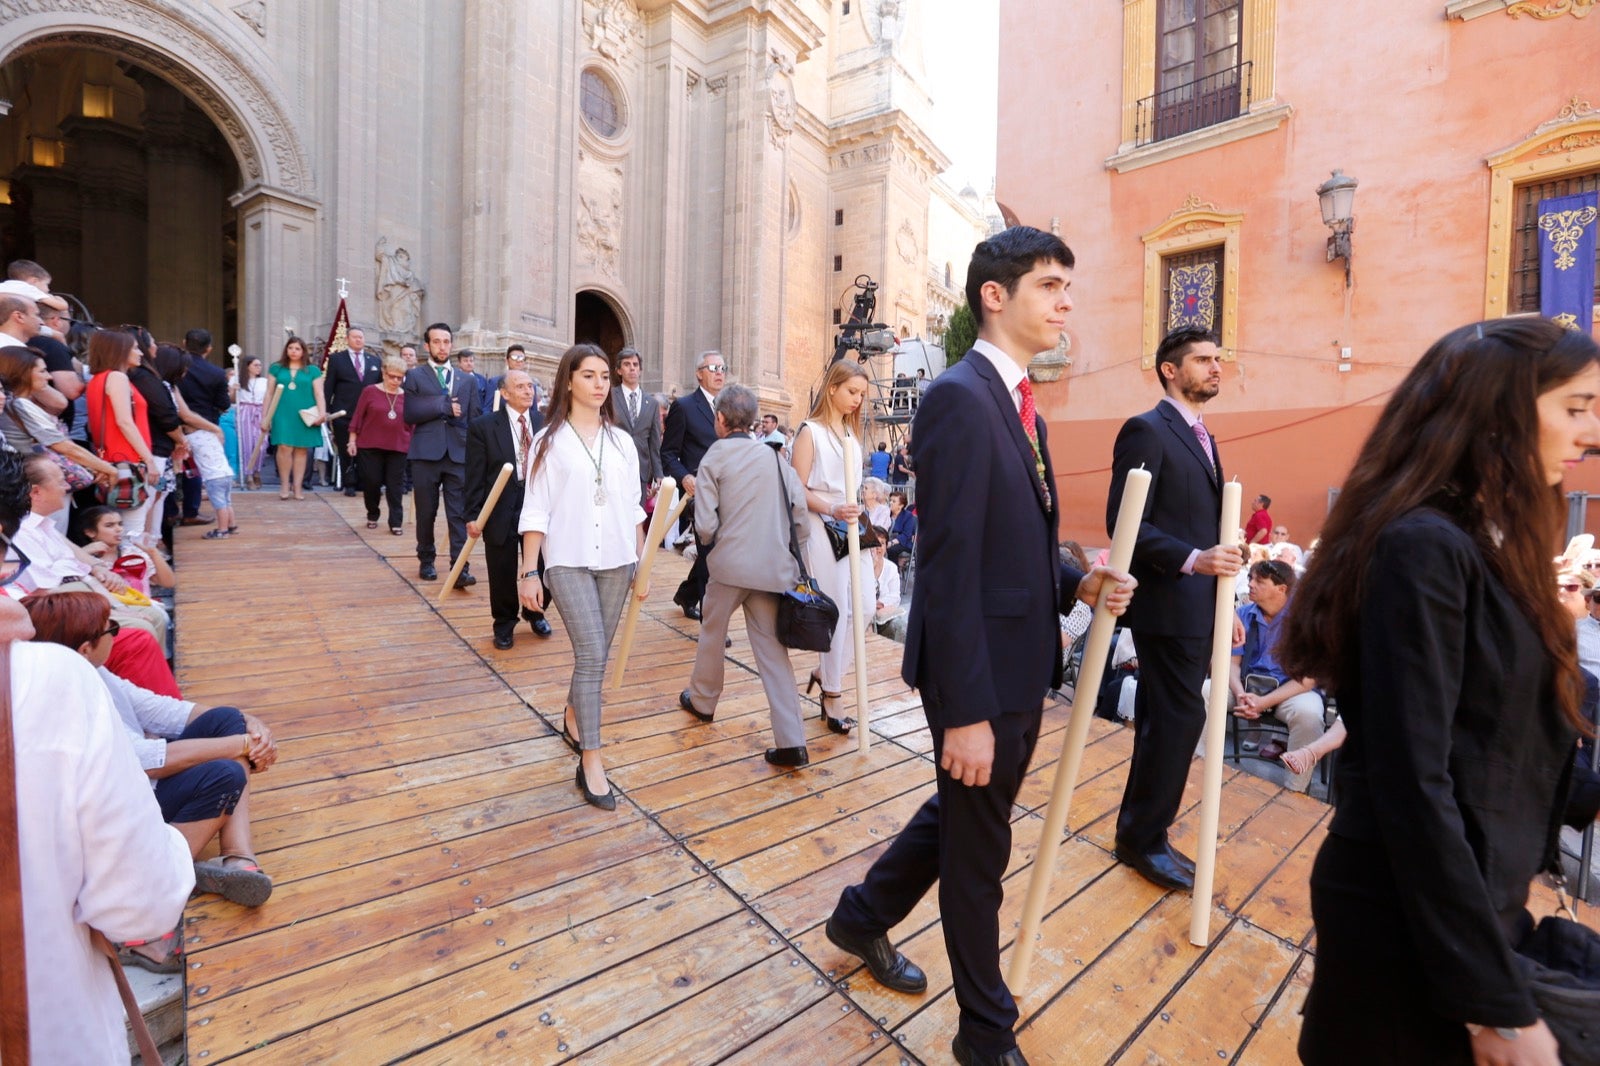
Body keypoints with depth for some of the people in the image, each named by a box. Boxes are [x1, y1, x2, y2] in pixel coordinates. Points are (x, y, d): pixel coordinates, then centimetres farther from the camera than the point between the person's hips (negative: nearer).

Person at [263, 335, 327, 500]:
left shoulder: (313, 370, 9)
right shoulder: (276, 368, 11)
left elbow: (319, 395, 2)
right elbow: (269, 394, 11)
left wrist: (322, 413, -14)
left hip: (305, 416, 0)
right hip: (283, 415, 0)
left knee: (301, 449, 2)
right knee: (285, 447, -10)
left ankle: (298, 486, 9)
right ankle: (284, 485, 2)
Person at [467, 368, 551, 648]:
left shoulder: (544, 423, 4)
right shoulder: (483, 427, -3)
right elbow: (475, 475, -4)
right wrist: (474, 515, -8)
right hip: (500, 508, -2)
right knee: (503, 573, 8)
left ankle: (534, 613, 36)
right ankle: (504, 626, 29)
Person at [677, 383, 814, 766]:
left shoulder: (714, 457, -2)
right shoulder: (772, 455, 7)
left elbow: (705, 524, -8)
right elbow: (798, 503, 1)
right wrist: (792, 546, 15)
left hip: (729, 562, -2)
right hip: (774, 566, 3)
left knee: (712, 632, 21)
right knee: (772, 649, 6)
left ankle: (702, 701, 42)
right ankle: (791, 742, 2)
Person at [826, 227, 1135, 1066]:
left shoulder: (1016, 400, 13)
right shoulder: (959, 397, -18)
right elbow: (950, 566, -24)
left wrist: (1077, 584, -2)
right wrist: (965, 711, -23)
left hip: (1021, 662, 9)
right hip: (980, 673, -9)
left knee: (962, 815, 25)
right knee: (978, 845, 12)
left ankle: (863, 918, 50)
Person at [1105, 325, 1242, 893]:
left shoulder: (1202, 439, 19)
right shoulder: (1146, 430, -10)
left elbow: (1205, 527, 20)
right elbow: (1124, 523, -18)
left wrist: (1223, 603, 17)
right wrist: (1192, 559, -26)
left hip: (1198, 607, 9)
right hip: (1167, 605, -9)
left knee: (1163, 722, 14)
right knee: (1180, 718, -5)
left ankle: (1138, 833, 28)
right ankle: (1144, 838, 14)